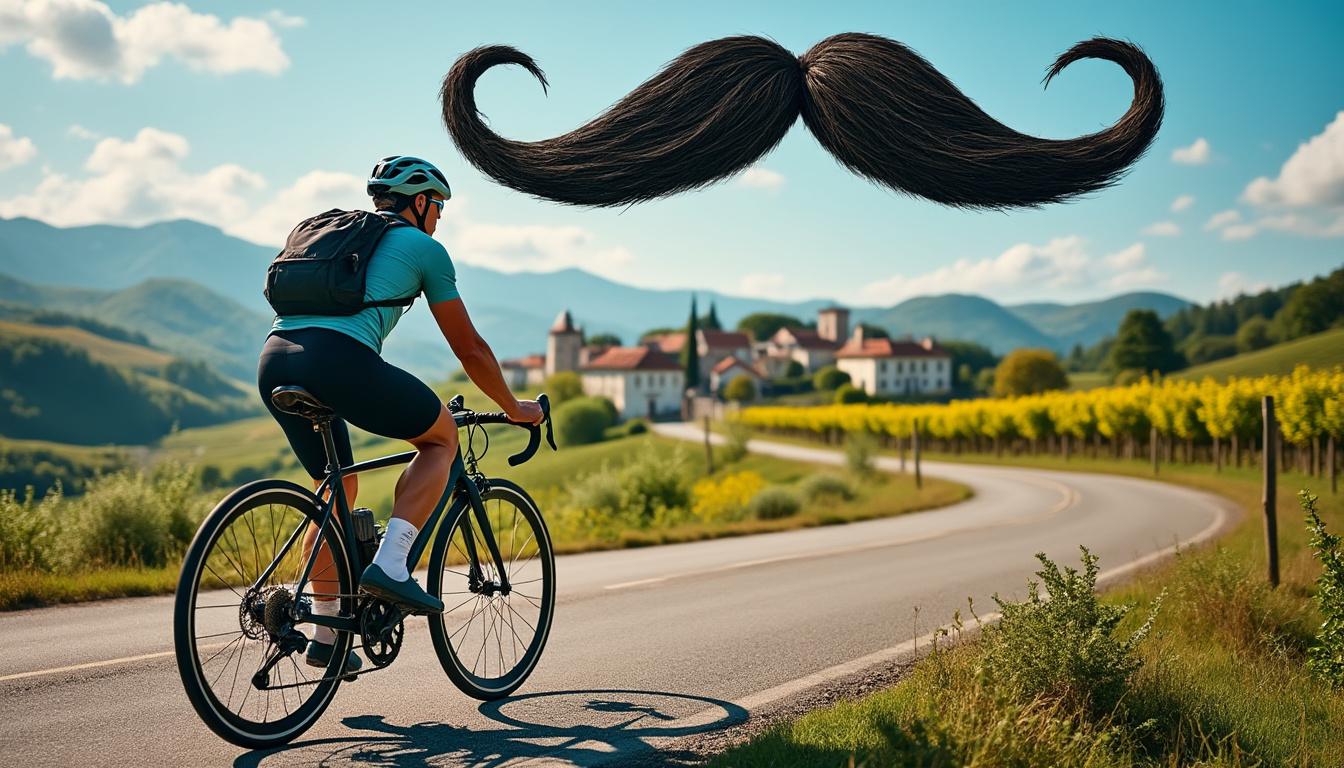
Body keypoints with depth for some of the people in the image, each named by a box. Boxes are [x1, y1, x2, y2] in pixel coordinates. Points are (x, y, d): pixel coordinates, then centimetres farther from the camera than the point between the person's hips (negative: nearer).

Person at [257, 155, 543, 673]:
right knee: (442, 436, 16)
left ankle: (326, 633, 28)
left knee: (339, 491, 25)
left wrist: (366, 399, 56)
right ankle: (389, 564, 1)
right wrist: (513, 408, 32)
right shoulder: (423, 247, 14)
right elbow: (470, 348, 18)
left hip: (274, 361, 7)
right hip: (338, 361, -7)